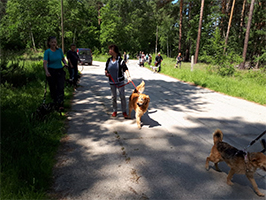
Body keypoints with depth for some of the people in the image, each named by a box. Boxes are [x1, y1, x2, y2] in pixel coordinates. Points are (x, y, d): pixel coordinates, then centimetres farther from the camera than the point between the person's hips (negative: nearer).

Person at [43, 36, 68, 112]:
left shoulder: (59, 50, 5)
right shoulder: (47, 51, -6)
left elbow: (63, 58, 20)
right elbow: (45, 62, -17)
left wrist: (65, 63, -3)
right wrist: (46, 71, -34)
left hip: (60, 71, 2)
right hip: (51, 72, -2)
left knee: (60, 88, -10)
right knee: (52, 88, 7)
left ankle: (60, 106, -14)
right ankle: (55, 104, 26)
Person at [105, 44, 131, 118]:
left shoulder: (120, 60, -11)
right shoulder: (109, 60, 4)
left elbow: (126, 69, -20)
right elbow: (106, 69, 16)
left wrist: (128, 76, -36)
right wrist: (106, 73, -6)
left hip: (120, 81, -4)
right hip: (112, 82, 4)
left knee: (122, 96, -3)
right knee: (113, 97, 12)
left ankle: (124, 111, 9)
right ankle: (114, 111, 25)